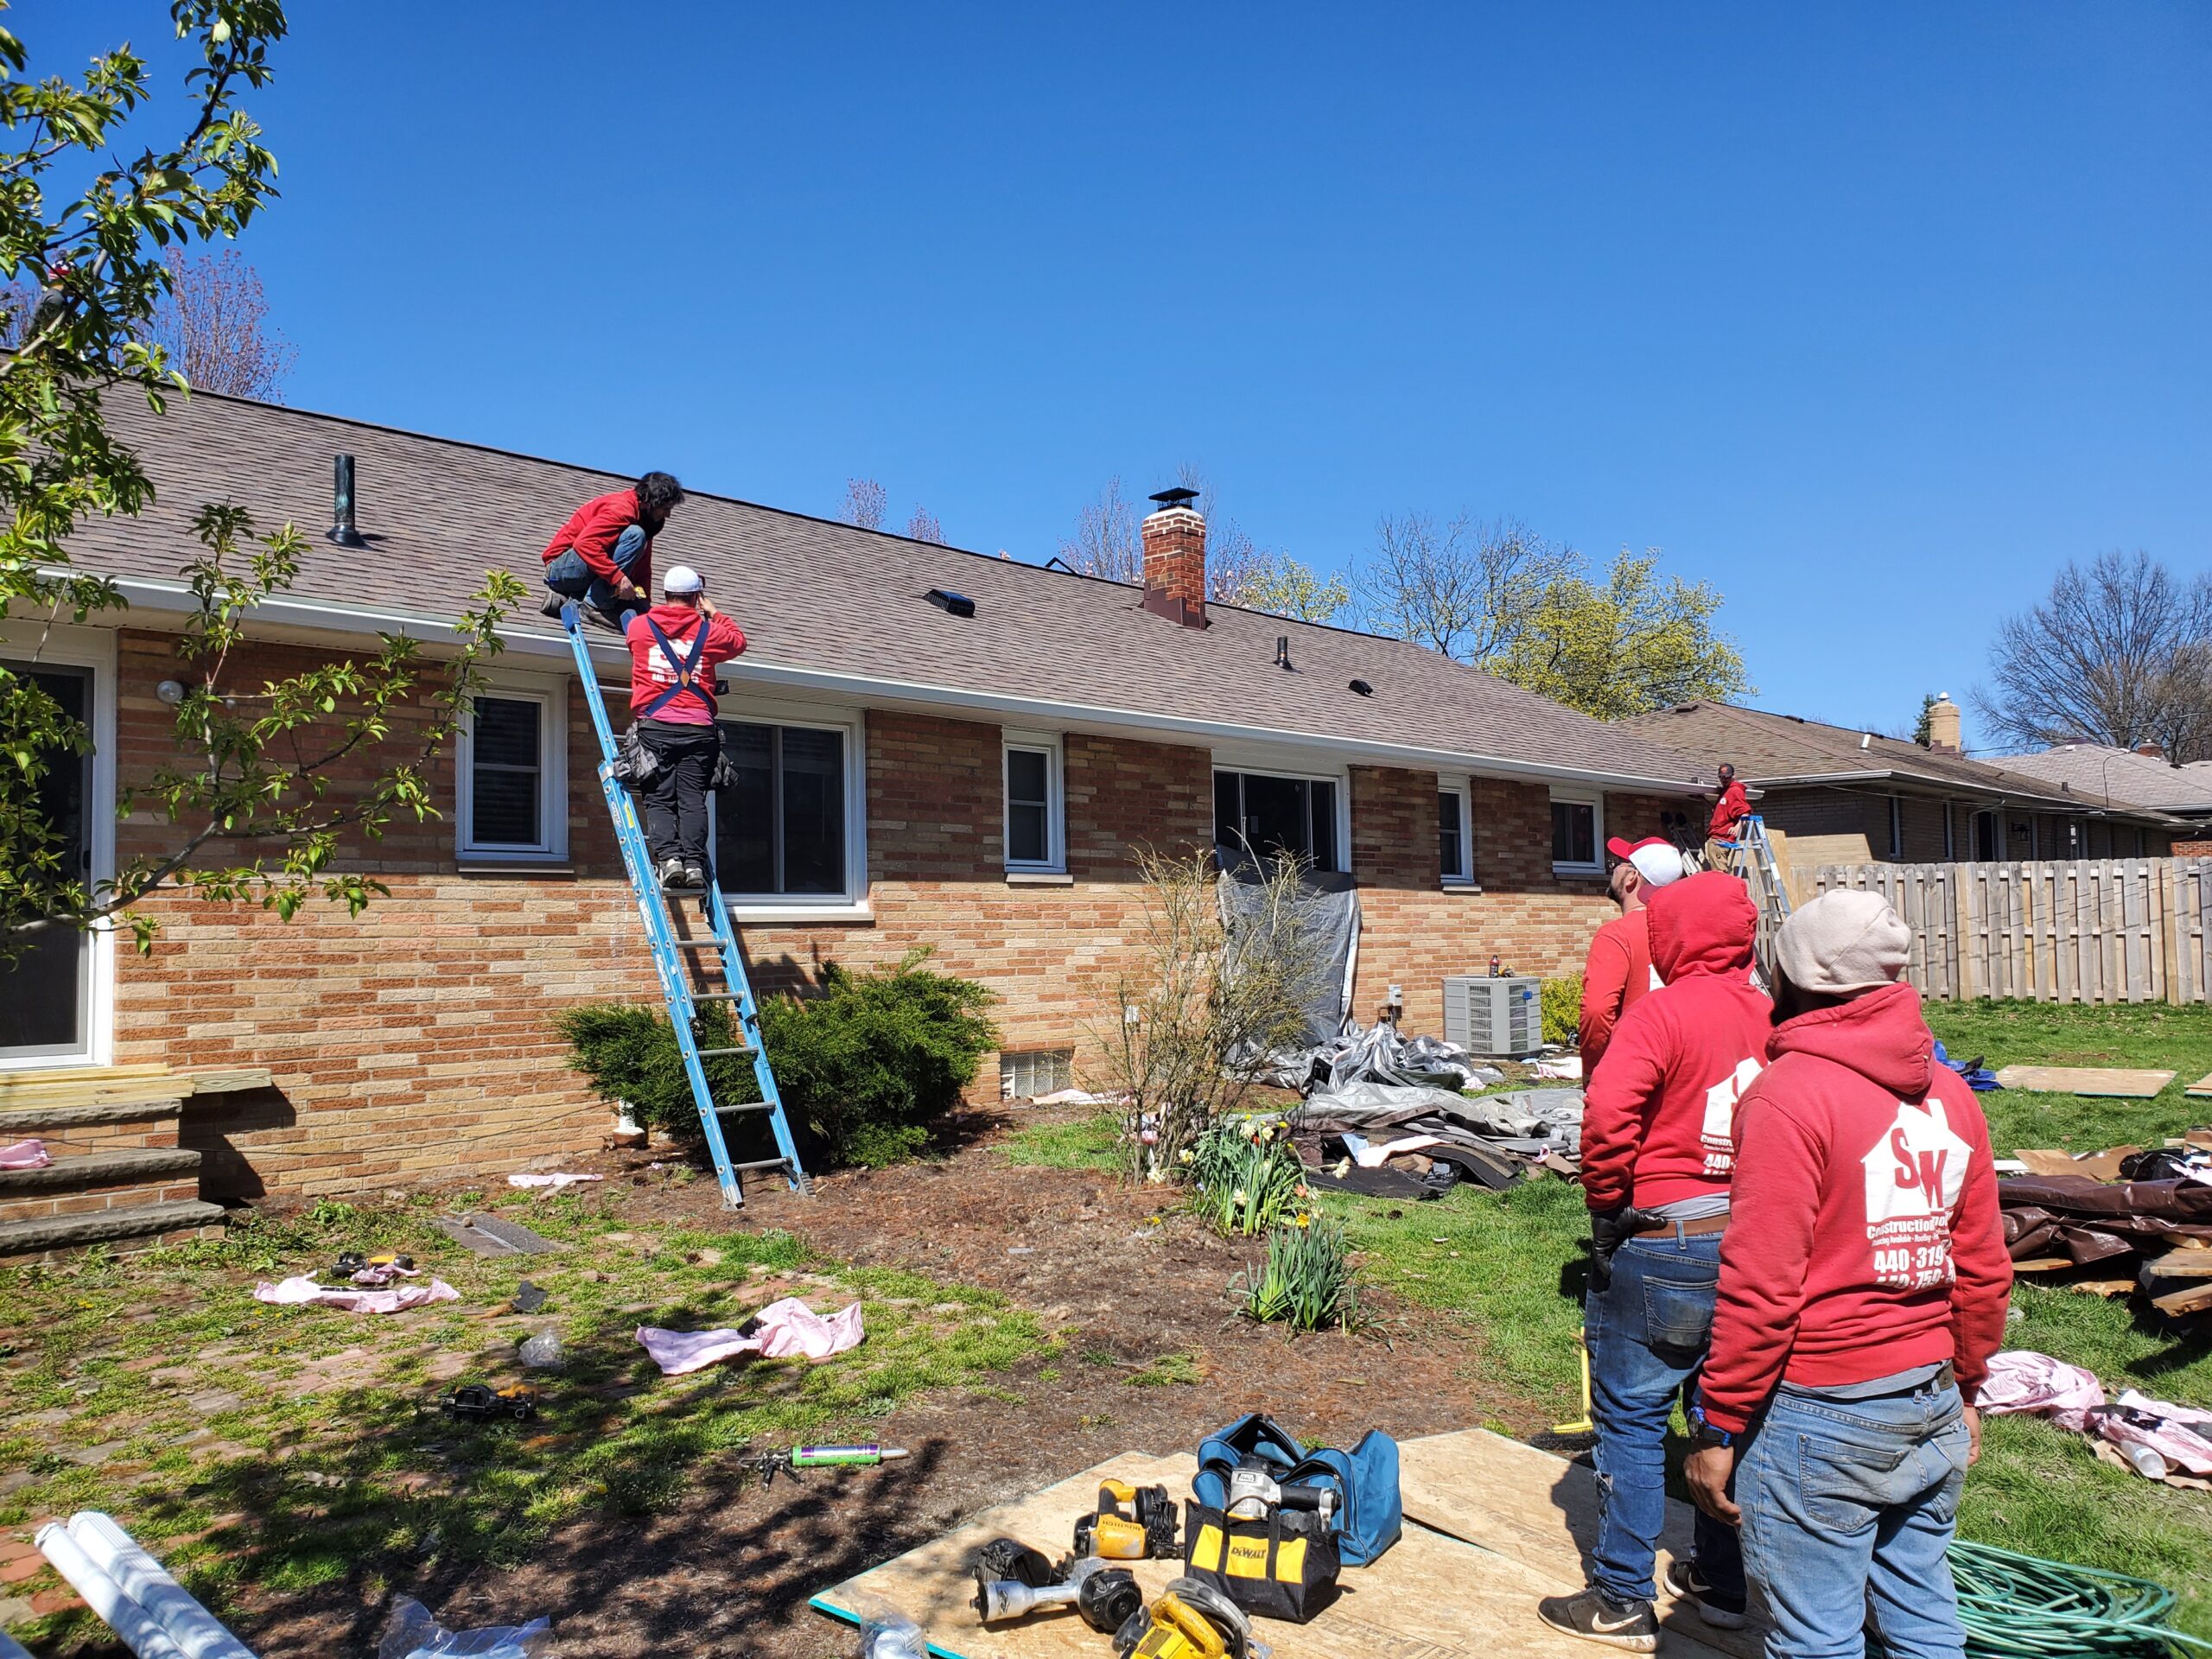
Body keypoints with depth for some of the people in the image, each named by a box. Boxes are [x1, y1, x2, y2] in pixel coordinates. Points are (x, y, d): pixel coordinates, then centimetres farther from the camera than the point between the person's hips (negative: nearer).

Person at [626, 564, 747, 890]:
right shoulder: (708, 631, 6)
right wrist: (713, 613, 38)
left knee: (659, 799, 1)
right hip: (698, 728, 0)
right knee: (692, 799, -1)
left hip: (656, 726, 0)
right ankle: (694, 862, -12)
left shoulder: (639, 625, 7)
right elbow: (739, 640, 26)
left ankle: (667, 856, -17)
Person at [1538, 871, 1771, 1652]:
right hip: (1755, 1238, 7)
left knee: (1632, 1419, 4)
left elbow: (1609, 1116, -25)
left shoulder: (1663, 1012, -16)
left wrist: (1607, 1207, -11)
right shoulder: (1770, 1017, 3)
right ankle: (1725, 1583, 31)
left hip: (1663, 1244, -7)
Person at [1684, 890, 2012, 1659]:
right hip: (1930, 1397, 7)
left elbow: (1762, 1287, -19)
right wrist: (1966, 1386, 24)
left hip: (1821, 1410, -7)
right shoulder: (1948, 1092, 5)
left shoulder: (1789, 1092, -17)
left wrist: (1719, 1428, -12)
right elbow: (1983, 1271, 11)